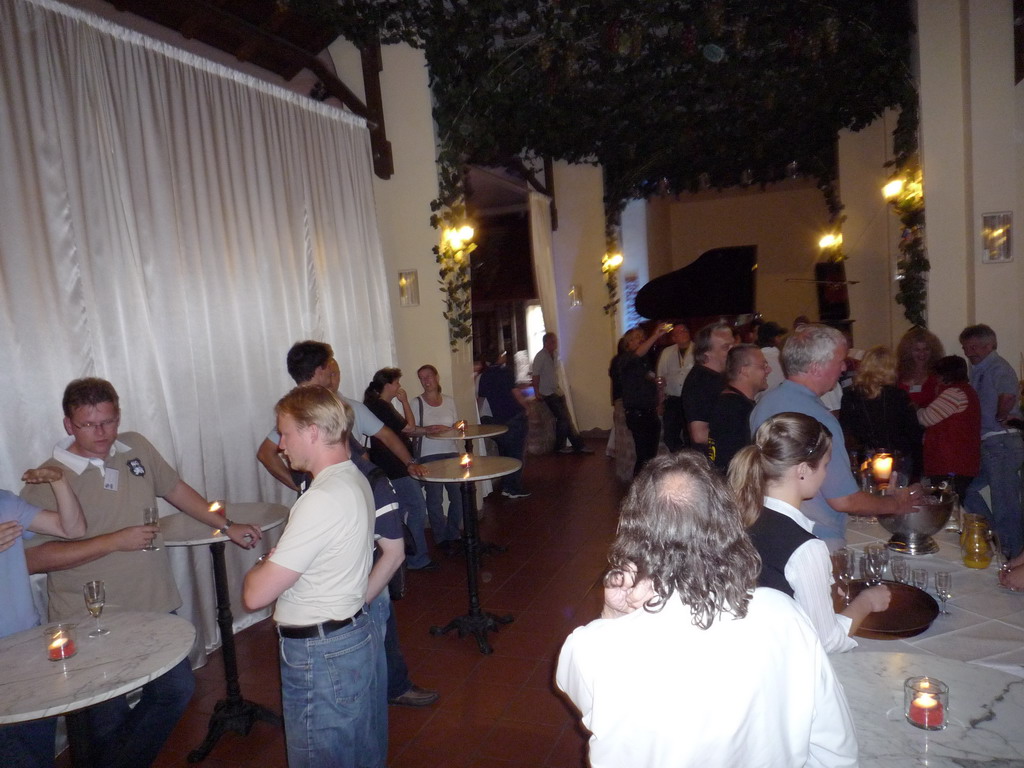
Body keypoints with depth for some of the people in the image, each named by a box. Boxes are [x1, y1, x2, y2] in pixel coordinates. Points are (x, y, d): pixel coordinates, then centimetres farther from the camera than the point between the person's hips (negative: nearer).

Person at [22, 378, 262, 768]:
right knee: (110, 719, 9)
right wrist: (116, 541, -21)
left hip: (156, 607, 5)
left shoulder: (136, 448, 1)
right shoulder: (47, 480, -13)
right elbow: (33, 558, -17)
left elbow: (176, 489, 14)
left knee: (177, 690, 17)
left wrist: (228, 526, 12)